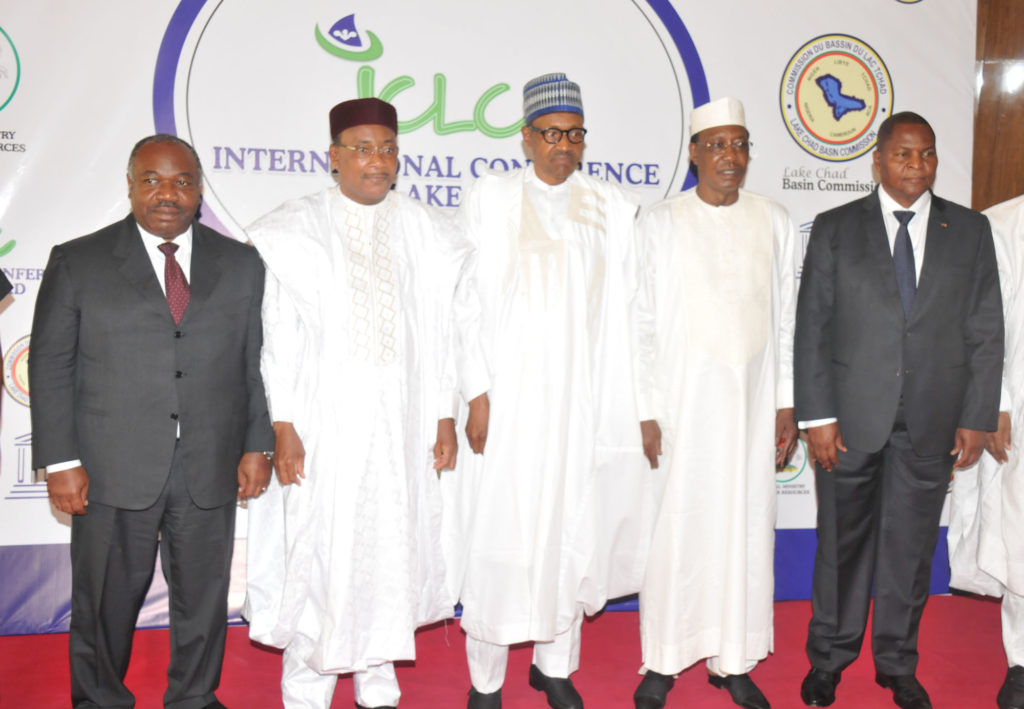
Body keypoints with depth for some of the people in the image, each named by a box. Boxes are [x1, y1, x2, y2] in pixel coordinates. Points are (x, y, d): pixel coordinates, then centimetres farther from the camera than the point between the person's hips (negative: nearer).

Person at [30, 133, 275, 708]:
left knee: (204, 598, 12)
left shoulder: (241, 264, 7)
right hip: (112, 472, -1)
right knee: (106, 601, 10)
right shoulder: (77, 262, 2)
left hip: (209, 471, 2)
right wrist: (60, 461, -6)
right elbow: (51, 366, 0)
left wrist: (257, 446, 2)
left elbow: (256, 364, 8)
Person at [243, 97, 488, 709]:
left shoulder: (427, 233, 6)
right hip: (322, 420, -2)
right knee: (317, 550, 2)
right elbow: (275, 333, -4)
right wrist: (282, 425, -10)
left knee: (391, 544, 10)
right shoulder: (292, 231, -1)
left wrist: (445, 416, 2)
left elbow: (445, 329, 6)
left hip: (401, 420, 3)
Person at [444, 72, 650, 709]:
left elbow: (625, 310, 6)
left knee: (571, 524, 9)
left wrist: (630, 402, 1)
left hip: (581, 392, 3)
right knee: (499, 524, 0)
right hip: (507, 391, -2)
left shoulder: (612, 208, 8)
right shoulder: (489, 199, 1)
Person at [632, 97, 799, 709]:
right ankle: (663, 659, 17)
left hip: (753, 399, 3)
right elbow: (643, 324, -3)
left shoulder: (775, 222, 7)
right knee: (674, 525, 1)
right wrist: (645, 412, -7)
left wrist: (786, 404, 6)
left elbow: (785, 321, 10)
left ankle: (734, 659, 21)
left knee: (746, 526, 7)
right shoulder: (660, 222, -2)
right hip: (681, 399, -2)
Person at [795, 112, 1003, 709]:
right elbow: (812, 327, -1)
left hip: (932, 423, 1)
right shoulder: (835, 229, 2)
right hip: (851, 416, -1)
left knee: (911, 545, 11)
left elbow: (986, 331, 5)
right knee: (843, 542, 9)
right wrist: (816, 414, -7)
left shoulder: (970, 230, 6)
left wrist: (977, 418, -1)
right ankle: (829, 659, 27)